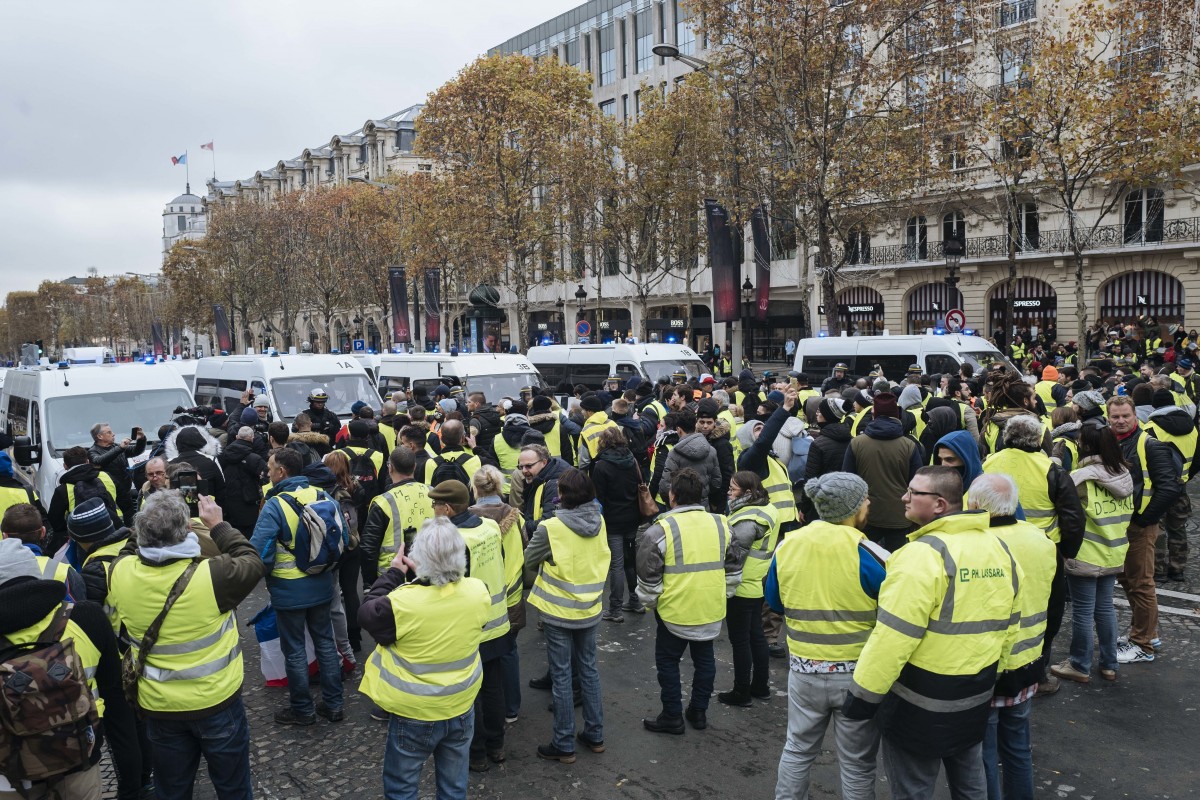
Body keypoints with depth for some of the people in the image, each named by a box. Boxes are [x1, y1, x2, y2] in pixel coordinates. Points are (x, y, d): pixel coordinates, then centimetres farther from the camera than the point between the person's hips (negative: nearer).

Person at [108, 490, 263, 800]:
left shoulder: (121, 573, -16)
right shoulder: (210, 576, -29)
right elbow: (253, 563, -9)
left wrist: (151, 525, 1)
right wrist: (218, 525, -5)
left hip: (158, 707, 4)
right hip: (217, 703, -3)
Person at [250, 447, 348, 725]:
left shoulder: (274, 505, -19)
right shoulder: (323, 497, -4)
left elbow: (258, 552, -22)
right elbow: (344, 538, 3)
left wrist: (265, 573, -1)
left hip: (289, 590, -5)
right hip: (321, 585, 5)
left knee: (295, 650, 11)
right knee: (325, 642, 17)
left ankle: (302, 710, 24)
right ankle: (333, 704, 26)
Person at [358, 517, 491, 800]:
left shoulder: (402, 603, -28)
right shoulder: (479, 592, -16)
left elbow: (367, 615, -8)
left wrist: (393, 574, -2)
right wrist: (421, 575, 2)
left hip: (414, 714, -3)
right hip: (461, 708, 4)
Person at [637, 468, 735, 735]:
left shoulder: (661, 530, -17)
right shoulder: (721, 525, -3)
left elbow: (648, 576, -11)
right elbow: (732, 567, 8)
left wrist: (650, 601, 6)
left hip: (675, 610, -4)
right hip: (712, 609, 5)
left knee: (667, 662, 14)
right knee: (704, 658, 21)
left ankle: (672, 717, 22)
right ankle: (699, 712, 33)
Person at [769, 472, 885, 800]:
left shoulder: (786, 547, -5)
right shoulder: (867, 553, -19)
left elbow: (775, 602, 10)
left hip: (804, 671, 4)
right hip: (858, 674, -3)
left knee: (798, 750, 22)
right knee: (857, 764, 14)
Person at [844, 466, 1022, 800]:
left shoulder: (923, 553, -25)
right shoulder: (998, 547, 1)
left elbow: (893, 637, -26)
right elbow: (1009, 625, 11)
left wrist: (863, 694, -16)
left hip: (921, 703, -8)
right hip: (976, 697, 8)